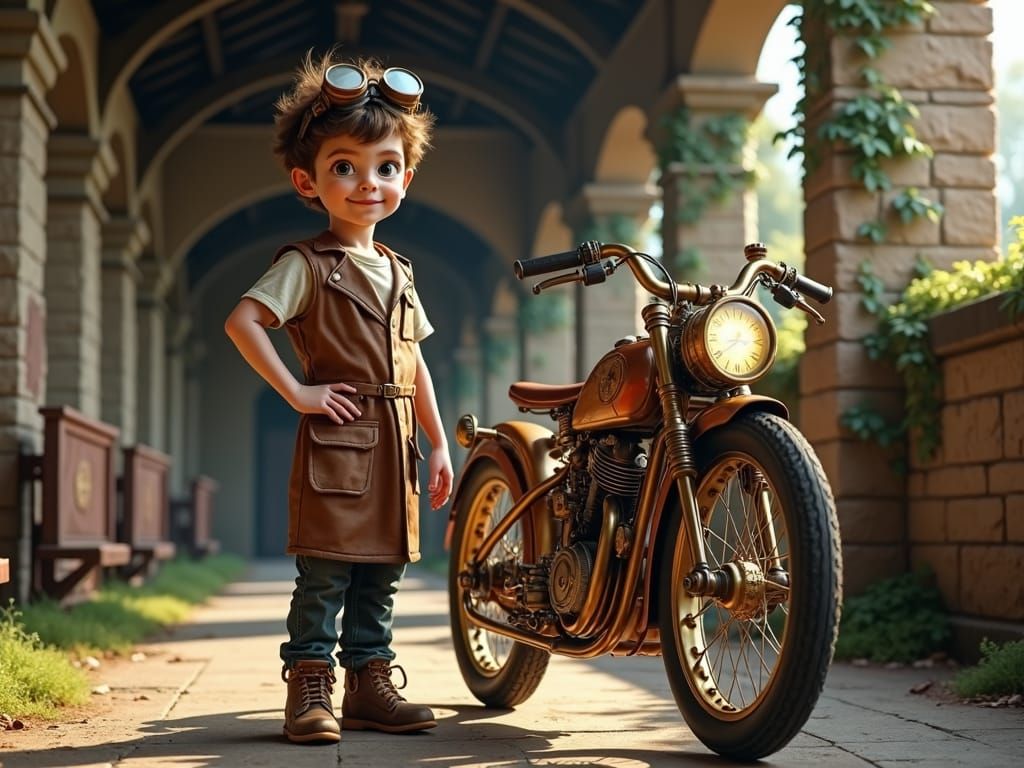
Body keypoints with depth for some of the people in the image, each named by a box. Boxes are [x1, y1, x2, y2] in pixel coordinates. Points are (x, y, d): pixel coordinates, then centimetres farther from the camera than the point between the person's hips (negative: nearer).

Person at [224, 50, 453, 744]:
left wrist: (439, 442, 18)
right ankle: (309, 690, 1)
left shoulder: (397, 272, 17)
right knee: (324, 575, -5)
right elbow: (242, 320, -17)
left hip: (393, 446, 7)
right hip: (336, 440, -7)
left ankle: (370, 686, 19)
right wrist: (296, 392, -17)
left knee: (380, 575, 11)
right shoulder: (307, 265, -5)